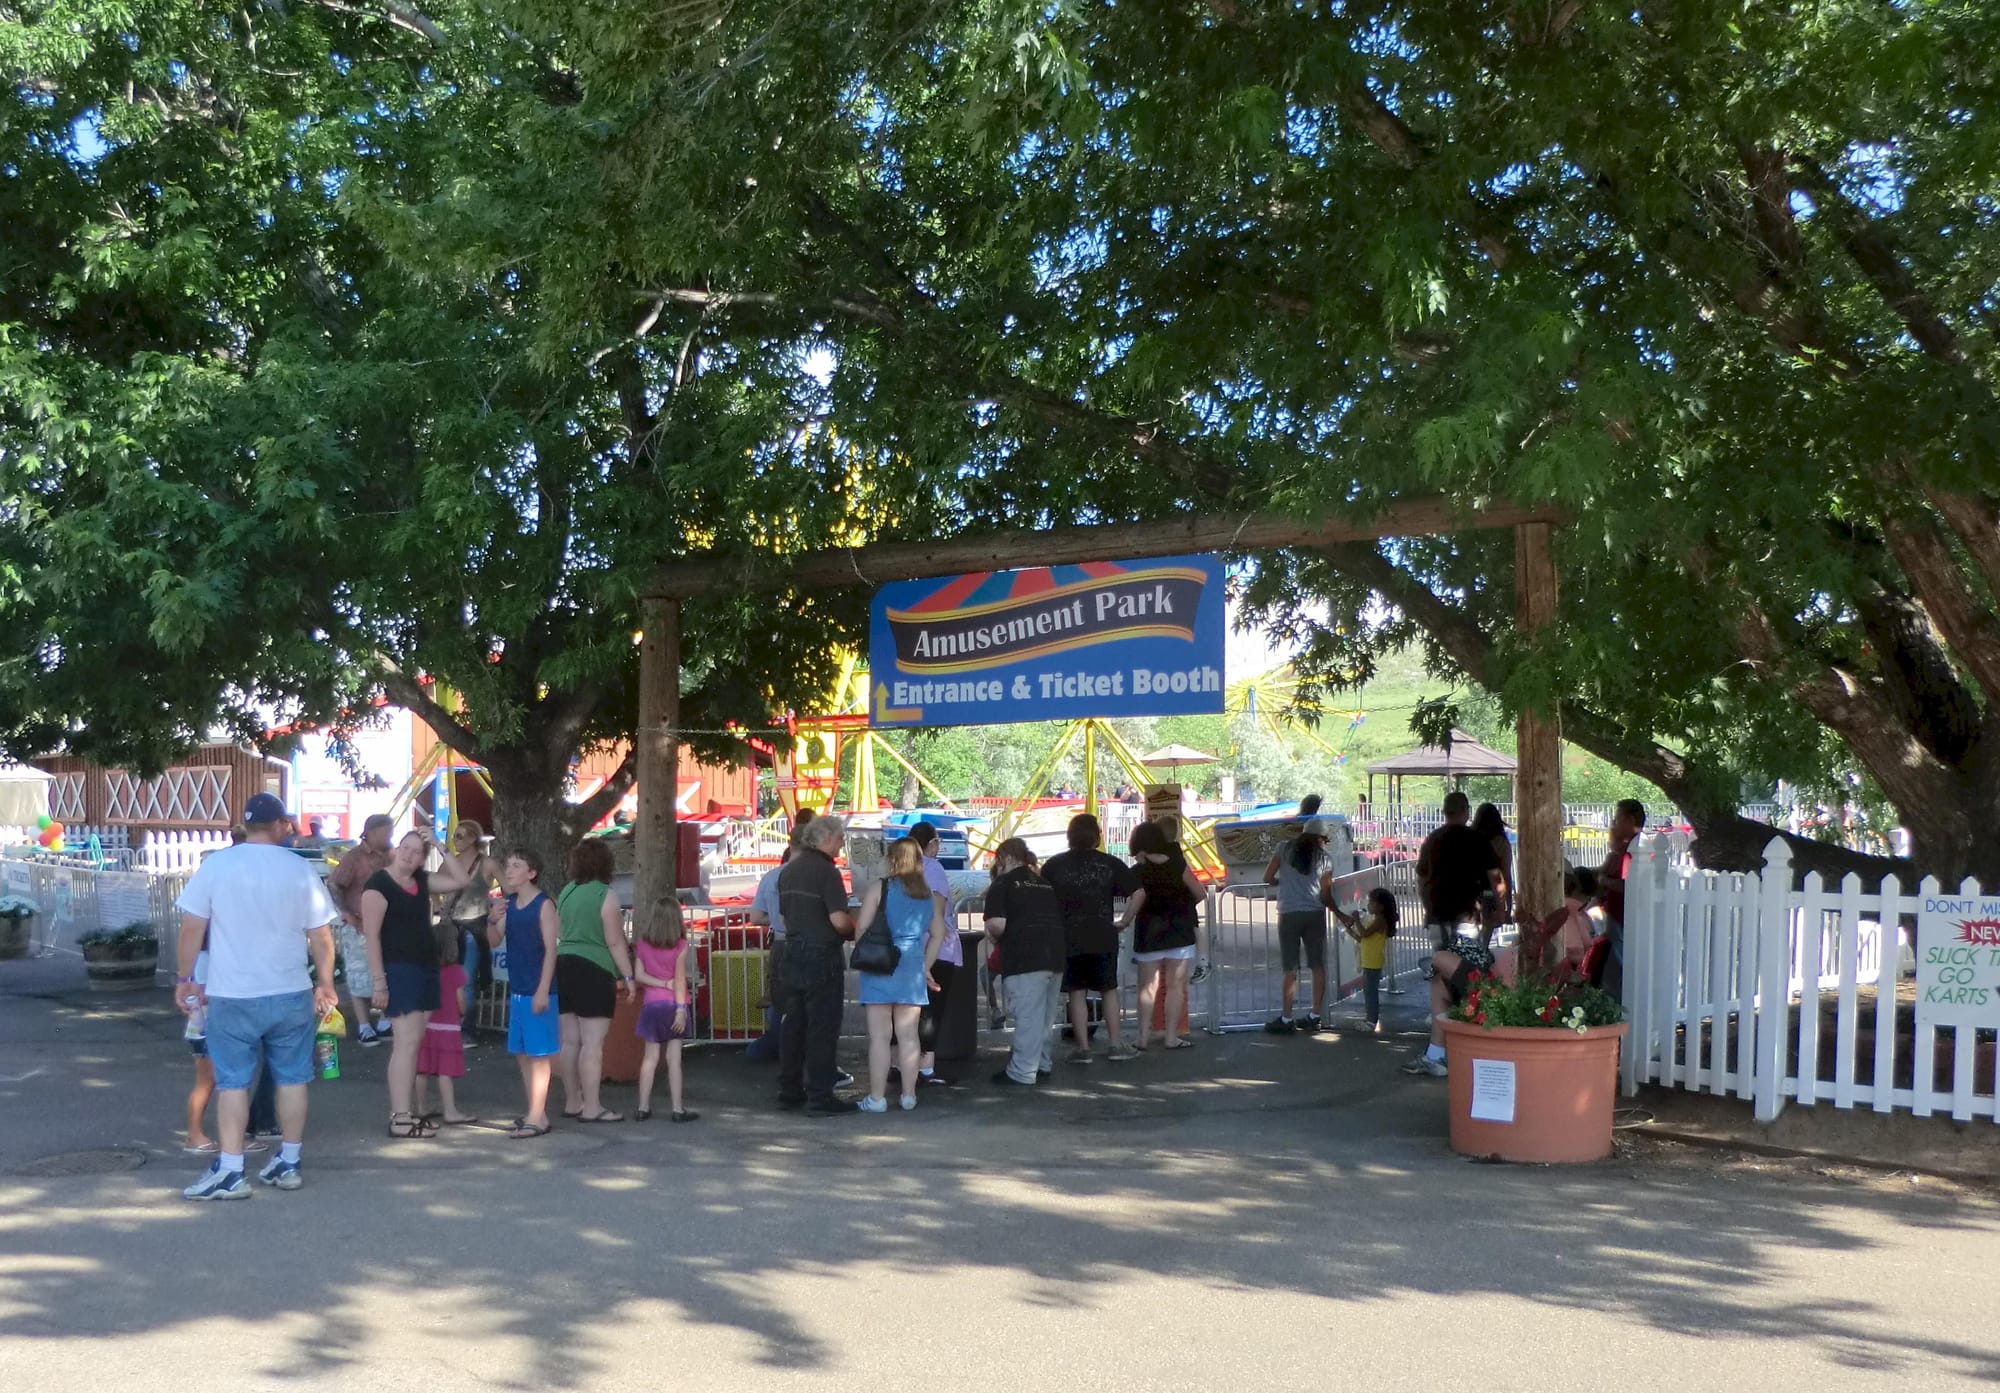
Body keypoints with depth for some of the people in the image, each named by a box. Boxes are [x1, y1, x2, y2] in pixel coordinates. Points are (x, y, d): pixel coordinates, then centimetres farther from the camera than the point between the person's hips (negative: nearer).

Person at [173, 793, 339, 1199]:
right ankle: (289, 1164, 18)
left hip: (231, 997, -1)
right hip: (291, 994, 1)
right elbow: (322, 937, 0)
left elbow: (192, 929, -4)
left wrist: (184, 978, 7)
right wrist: (325, 983, 12)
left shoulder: (215, 865, -5)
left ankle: (230, 1172, 2)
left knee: (233, 1081, 4)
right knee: (291, 1078, 11)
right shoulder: (300, 870, -2)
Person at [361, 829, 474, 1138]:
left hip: (426, 969, 8)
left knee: (413, 1044, 10)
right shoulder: (379, 884, -11)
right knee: (406, 1043, -11)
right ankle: (400, 1119, -9)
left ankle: (405, 1112, 15)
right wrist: (378, 981, -19)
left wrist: (438, 846, 5)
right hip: (399, 970, -8)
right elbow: (372, 935, -14)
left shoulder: (422, 880, 11)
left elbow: (460, 880, 15)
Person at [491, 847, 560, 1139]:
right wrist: (493, 921, -10)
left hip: (538, 991, -8)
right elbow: (495, 942, 10)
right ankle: (531, 1112, 22)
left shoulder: (544, 905, -12)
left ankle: (537, 1117, -1)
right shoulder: (509, 904, 9)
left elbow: (551, 950, -14)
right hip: (517, 989, 8)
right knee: (521, 1053, 13)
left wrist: (543, 991, -18)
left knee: (538, 1053, -4)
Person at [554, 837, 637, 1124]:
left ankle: (572, 1102, 18)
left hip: (563, 965, 8)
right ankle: (591, 1108, -3)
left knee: (569, 1040, 11)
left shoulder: (567, 891, 12)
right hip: (593, 970, -8)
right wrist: (627, 976, -4)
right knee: (592, 1043, -5)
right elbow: (615, 942, -11)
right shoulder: (605, 895, -9)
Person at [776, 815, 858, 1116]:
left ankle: (790, 1091, 20)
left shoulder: (788, 871, 12)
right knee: (822, 1029, -3)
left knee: (792, 1026, 13)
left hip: (792, 953, 8)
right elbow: (839, 920, -21)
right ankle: (820, 1097, -2)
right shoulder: (826, 871, -14)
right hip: (822, 957, -8)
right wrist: (854, 928, -2)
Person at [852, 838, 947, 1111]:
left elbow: (862, 927, -7)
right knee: (908, 1035, 9)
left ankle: (876, 1097, 1)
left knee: (879, 1036, 0)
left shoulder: (880, 887, -5)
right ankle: (908, 1095, 14)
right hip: (913, 969, 4)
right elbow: (937, 934, 14)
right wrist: (926, 966, 19)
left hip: (880, 967, -4)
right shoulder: (930, 896, 10)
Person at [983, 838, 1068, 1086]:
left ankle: (1022, 1073, -2)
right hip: (1056, 955, 7)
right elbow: (1063, 919, 18)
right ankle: (1042, 1063, 28)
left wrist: (994, 937, 6)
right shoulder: (1047, 883, 18)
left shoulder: (1003, 884, -1)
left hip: (1025, 957, -7)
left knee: (1027, 1016, -5)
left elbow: (996, 924, -15)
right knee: (1045, 1015, 18)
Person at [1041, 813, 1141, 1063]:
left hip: (1069, 939, 0)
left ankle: (1082, 1047, 2)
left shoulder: (1054, 865, -3)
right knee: (1109, 990, 11)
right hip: (1103, 938, 0)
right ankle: (1116, 1044, 10)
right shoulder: (1109, 863, -4)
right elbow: (1134, 887, -2)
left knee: (1077, 992, 4)